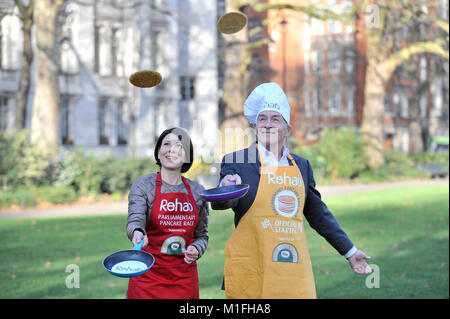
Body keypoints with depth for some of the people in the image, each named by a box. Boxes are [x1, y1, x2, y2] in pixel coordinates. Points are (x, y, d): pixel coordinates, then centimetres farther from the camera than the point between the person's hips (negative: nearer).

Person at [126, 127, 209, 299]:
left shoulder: (198, 192, 7)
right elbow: (134, 220, -16)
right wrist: (137, 233, -38)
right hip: (148, 276, -3)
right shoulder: (143, 185, -2)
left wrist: (196, 249, -6)